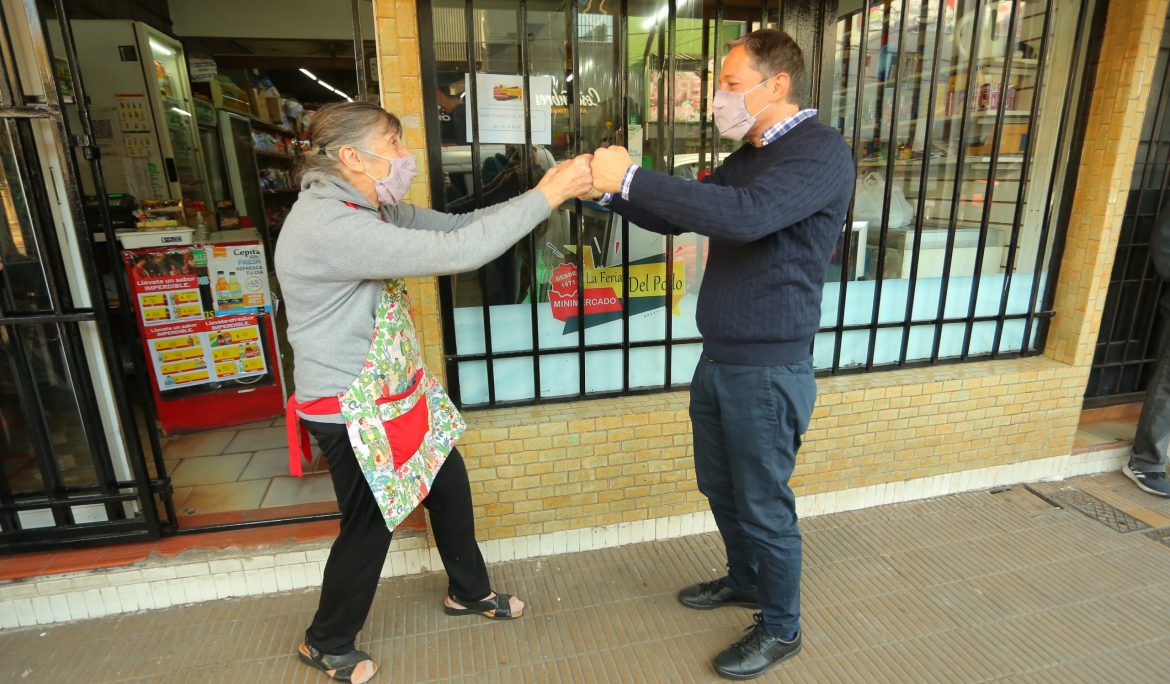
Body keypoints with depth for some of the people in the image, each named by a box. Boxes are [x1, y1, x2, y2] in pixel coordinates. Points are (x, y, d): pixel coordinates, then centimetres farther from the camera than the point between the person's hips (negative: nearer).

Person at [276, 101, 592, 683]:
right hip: (353, 412, -9)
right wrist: (547, 196, -28)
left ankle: (468, 592, 45)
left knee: (450, 485, 19)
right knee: (370, 527, 10)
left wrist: (544, 191, -9)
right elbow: (455, 252, -35)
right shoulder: (329, 227, -28)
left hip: (396, 391, 9)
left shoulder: (373, 209, 2)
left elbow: (454, 225, 2)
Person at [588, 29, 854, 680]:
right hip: (719, 359, 9)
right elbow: (677, 218, 17)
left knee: (764, 504, 6)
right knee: (720, 486, 21)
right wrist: (613, 190, 1)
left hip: (769, 369, -8)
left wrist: (633, 177, -28)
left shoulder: (822, 150, -15)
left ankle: (782, 628, 31)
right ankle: (745, 580, 46)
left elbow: (745, 215, -33)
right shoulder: (749, 157, 14)